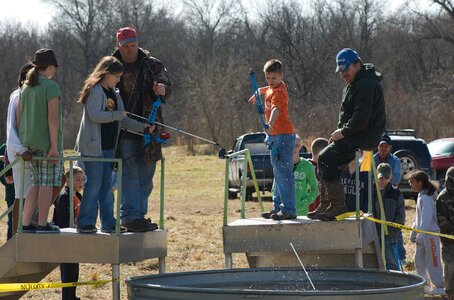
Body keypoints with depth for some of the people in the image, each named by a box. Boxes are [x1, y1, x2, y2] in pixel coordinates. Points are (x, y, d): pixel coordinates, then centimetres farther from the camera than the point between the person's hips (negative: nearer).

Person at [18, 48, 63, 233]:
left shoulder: (26, 88, 11)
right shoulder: (51, 87, -11)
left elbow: (18, 117, 13)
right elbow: (53, 118, -17)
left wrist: (23, 143, 18)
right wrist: (54, 146, -18)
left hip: (29, 141, 7)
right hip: (47, 142, -7)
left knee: (36, 183, 13)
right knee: (47, 183, 0)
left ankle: (26, 223, 8)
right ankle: (43, 224, 2)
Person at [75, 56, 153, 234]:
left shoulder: (114, 94, 16)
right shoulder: (95, 91, -10)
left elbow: (124, 121, 17)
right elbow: (94, 116, -23)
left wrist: (143, 127, 6)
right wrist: (117, 114, -17)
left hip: (109, 147, 8)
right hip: (94, 146, -8)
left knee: (107, 186, 11)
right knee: (93, 185, -7)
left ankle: (108, 223, 15)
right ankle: (85, 223, -2)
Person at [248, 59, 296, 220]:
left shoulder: (278, 92, -16)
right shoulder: (272, 88, 13)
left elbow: (276, 109, -36)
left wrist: (271, 124, -53)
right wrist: (257, 93, 57)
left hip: (283, 135, -11)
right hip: (275, 136, 11)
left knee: (284, 173, -14)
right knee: (278, 173, 16)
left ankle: (289, 209, -16)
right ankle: (278, 207, 23)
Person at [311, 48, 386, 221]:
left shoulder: (366, 85, -17)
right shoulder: (353, 84, 19)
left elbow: (362, 117, -24)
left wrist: (343, 132, -16)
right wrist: (341, 131, 9)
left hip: (365, 137, -11)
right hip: (353, 135, 11)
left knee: (327, 158, -19)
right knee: (324, 159, 11)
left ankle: (338, 205, -19)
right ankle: (325, 205, 12)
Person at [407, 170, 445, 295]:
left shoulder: (427, 198, -19)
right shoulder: (421, 196, 13)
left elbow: (426, 218, -24)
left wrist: (420, 235, -27)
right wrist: (413, 232, 25)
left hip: (431, 233, -10)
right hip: (422, 234, 10)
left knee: (432, 261, -6)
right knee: (419, 259, 13)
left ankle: (439, 287, 0)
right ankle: (425, 284, 22)